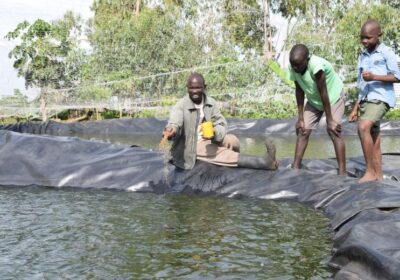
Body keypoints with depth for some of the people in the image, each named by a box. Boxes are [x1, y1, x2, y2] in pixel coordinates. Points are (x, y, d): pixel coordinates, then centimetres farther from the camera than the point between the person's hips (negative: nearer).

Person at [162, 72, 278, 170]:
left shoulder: (211, 102, 0)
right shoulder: (181, 105, -15)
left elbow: (221, 124, -5)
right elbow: (174, 122, -34)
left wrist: (215, 132, -31)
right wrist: (171, 131, -61)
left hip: (209, 139, 5)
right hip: (192, 146, -5)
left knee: (232, 140, -22)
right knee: (221, 153, -27)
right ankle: (263, 162, -35)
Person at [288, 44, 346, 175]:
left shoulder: (316, 66, -38)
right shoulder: (293, 68, -21)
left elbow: (323, 93, -32)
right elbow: (299, 91, -10)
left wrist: (329, 120, -25)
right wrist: (300, 118, -9)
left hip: (333, 97, -6)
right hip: (314, 100, 6)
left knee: (333, 131, -17)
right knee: (303, 130, -2)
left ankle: (342, 172, -14)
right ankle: (295, 167, 3)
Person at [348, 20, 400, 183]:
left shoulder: (386, 53, -1)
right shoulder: (362, 57, 18)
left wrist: (374, 77, -17)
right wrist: (355, 108, 18)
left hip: (380, 99, -7)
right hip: (366, 100, 7)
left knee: (363, 127, -28)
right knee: (374, 142, 7)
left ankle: (370, 172, -22)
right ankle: (378, 177, 11)